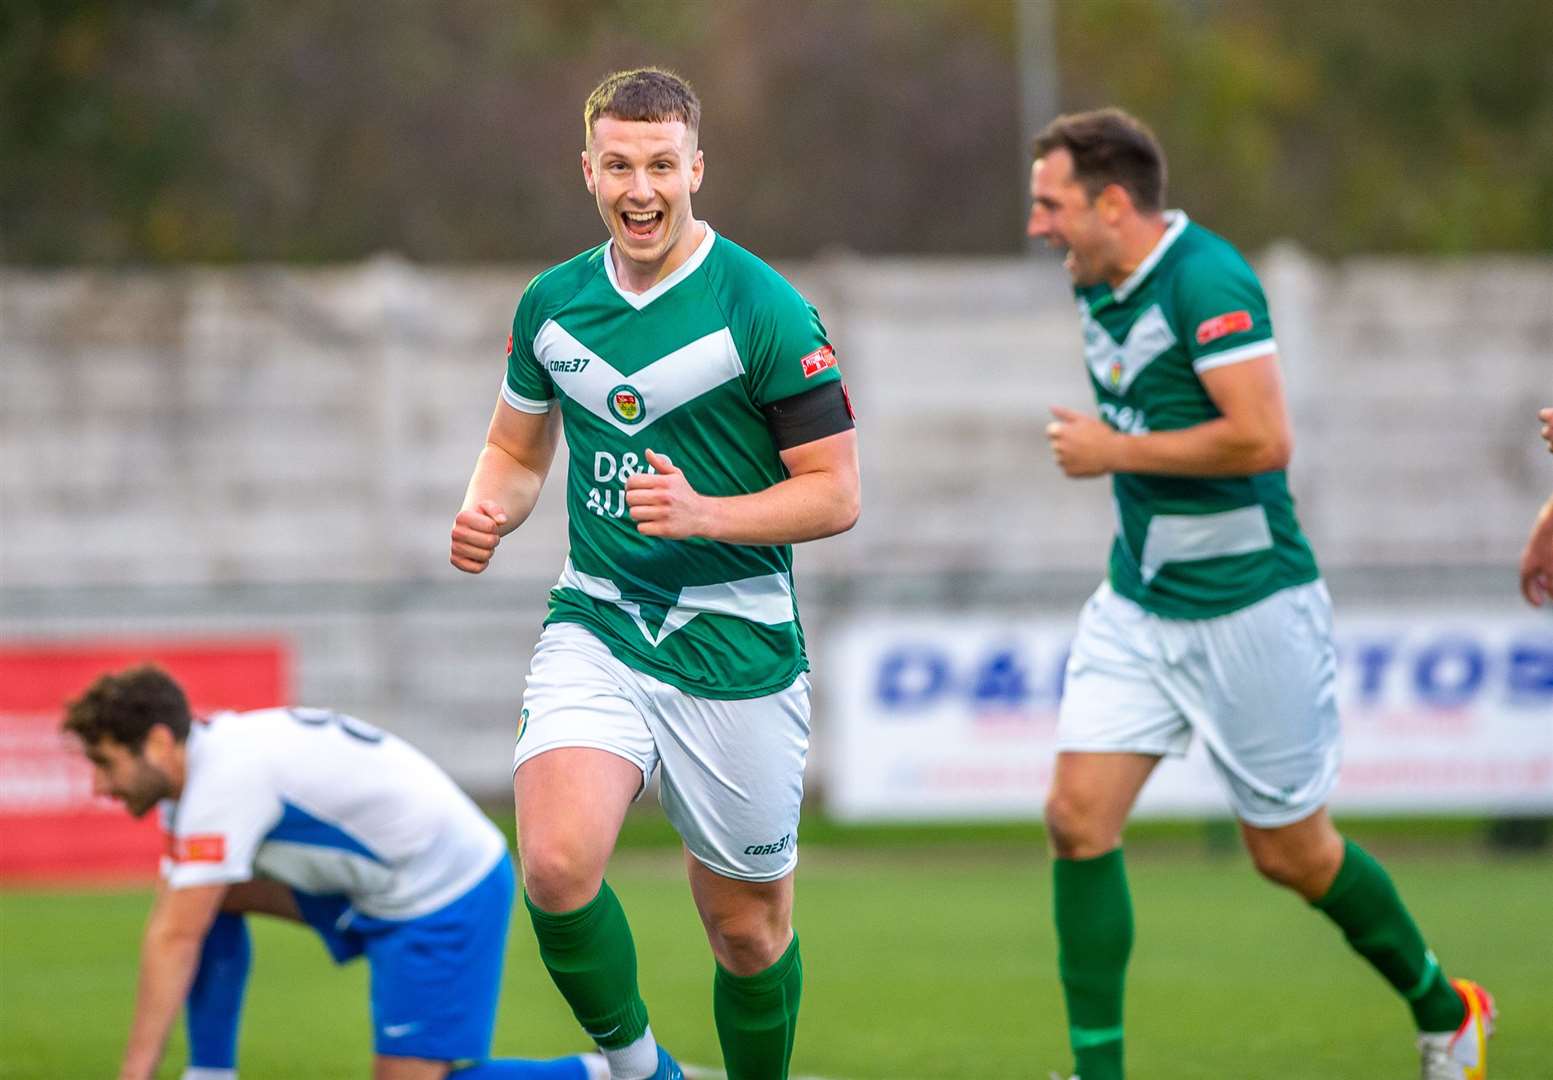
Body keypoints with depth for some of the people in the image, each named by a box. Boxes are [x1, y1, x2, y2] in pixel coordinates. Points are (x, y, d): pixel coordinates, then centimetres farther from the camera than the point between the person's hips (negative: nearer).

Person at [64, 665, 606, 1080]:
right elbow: (167, 929, 6)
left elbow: (175, 942, -26)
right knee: (205, 897, 5)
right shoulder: (197, 771, 5)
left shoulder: (226, 778, -25)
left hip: (448, 892, -10)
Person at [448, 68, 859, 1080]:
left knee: (748, 928, 7)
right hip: (596, 633, 3)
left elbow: (836, 494, -8)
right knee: (557, 866, -21)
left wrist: (703, 513, -23)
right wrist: (489, 511, -3)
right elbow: (518, 448, 20)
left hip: (736, 647, -2)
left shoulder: (765, 311, -10)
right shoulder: (552, 305, 4)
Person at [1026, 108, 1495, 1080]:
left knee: (1292, 852, 5)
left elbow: (1262, 437, -28)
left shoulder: (1207, 281, -20)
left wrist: (1114, 452, -20)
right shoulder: (1100, 291, 8)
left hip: (1247, 607, -8)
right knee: (1079, 818, -6)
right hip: (1137, 603, 8)